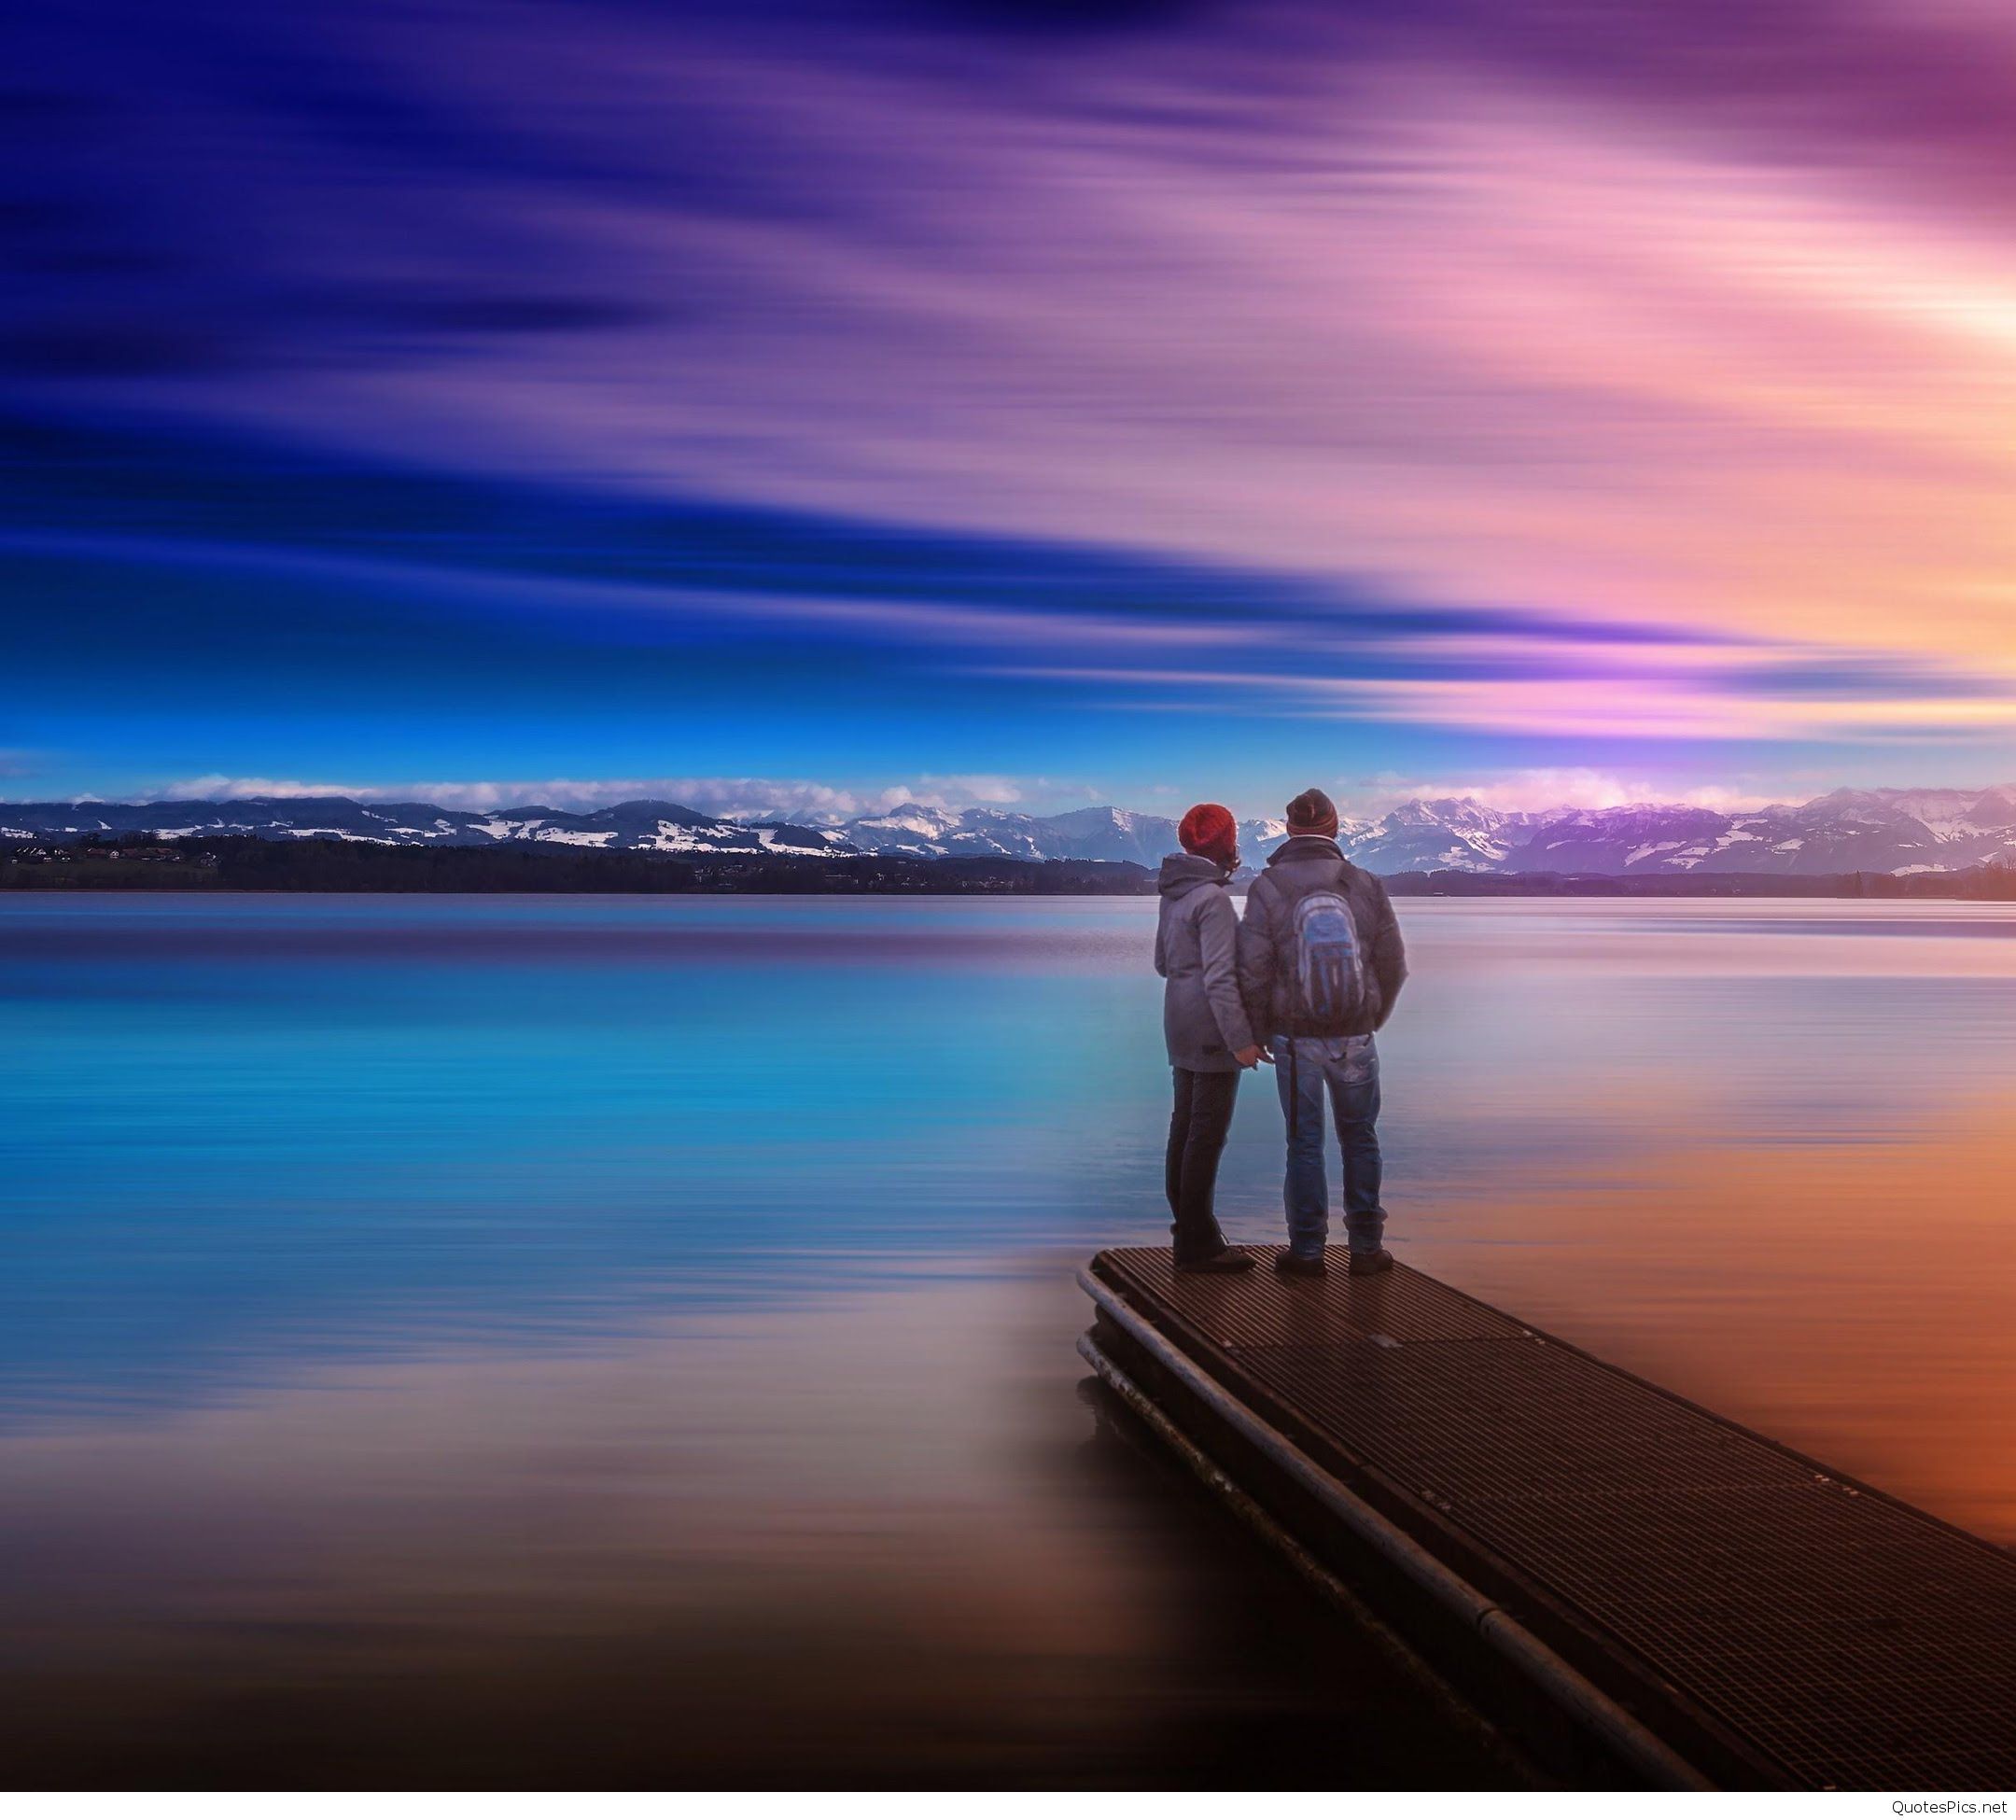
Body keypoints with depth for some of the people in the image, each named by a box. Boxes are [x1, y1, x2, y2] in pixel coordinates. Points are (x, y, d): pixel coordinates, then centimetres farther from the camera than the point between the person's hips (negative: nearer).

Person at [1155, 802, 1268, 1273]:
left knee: (1185, 1127, 16)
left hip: (1182, 1026, 10)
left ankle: (1188, 1228, 26)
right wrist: (1240, 1039, -22)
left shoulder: (1173, 894, 10)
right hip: (1212, 1029, -10)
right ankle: (1197, 1244, -3)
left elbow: (1163, 963, 18)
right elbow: (1219, 977, -23)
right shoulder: (1213, 898, -18)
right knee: (1208, 1134, -6)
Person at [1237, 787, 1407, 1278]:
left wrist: (1257, 1032, 4)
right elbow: (1393, 965, 2)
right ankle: (1366, 1248, 16)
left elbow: (1254, 972, -11)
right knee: (1360, 1139, 13)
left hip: (1295, 1038, -1)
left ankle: (1307, 1251, 12)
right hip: (1356, 1037, 1)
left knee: (1304, 1143, 8)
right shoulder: (1366, 886, -3)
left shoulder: (1267, 890, -9)